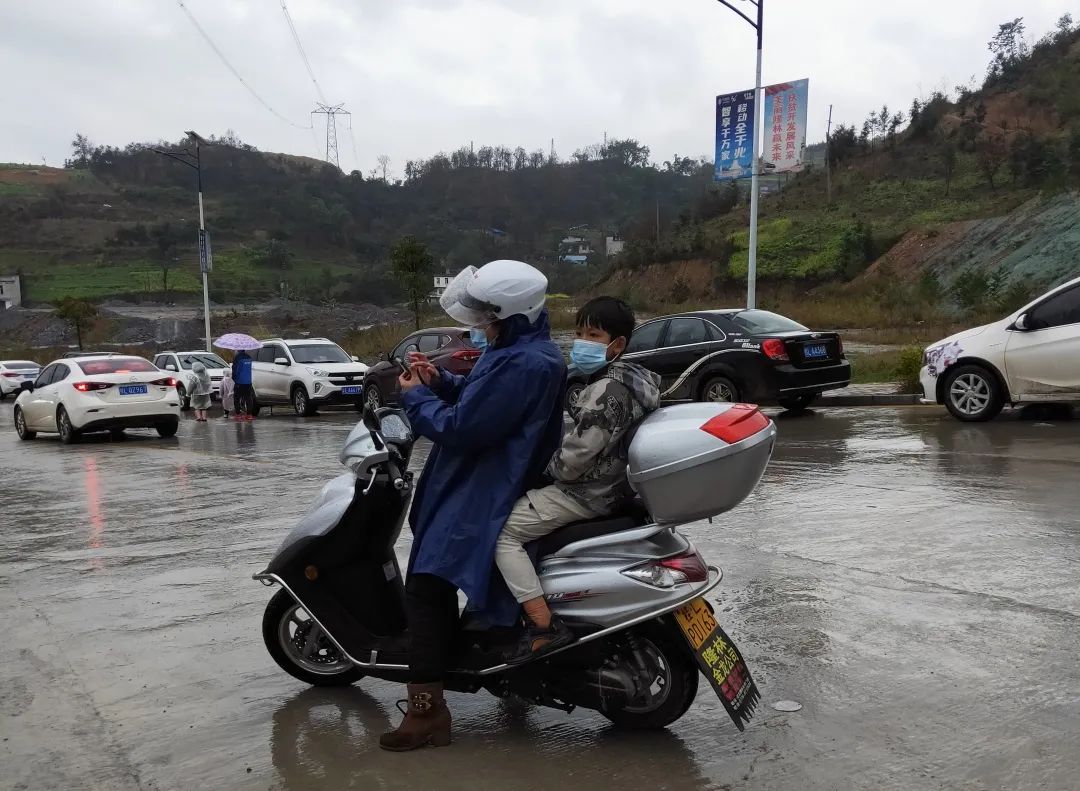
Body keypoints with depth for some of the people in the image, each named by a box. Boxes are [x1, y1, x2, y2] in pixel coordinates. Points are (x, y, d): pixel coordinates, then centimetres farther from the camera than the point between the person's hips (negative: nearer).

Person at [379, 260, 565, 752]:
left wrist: (416, 397, -9)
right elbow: (480, 401, 21)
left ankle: (426, 713, -8)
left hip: (482, 497, -12)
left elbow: (461, 428, -25)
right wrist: (439, 382, 4)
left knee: (427, 588, -12)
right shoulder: (523, 349, 11)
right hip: (480, 486, 12)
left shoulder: (522, 364, -25)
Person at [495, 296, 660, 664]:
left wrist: (547, 466, -4)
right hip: (611, 483, 11)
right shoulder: (631, 377, 10)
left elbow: (573, 458, -25)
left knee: (502, 528, -12)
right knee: (512, 502, 25)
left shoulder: (607, 390, -23)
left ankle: (544, 628, -15)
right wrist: (556, 464, 15)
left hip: (588, 493, -11)